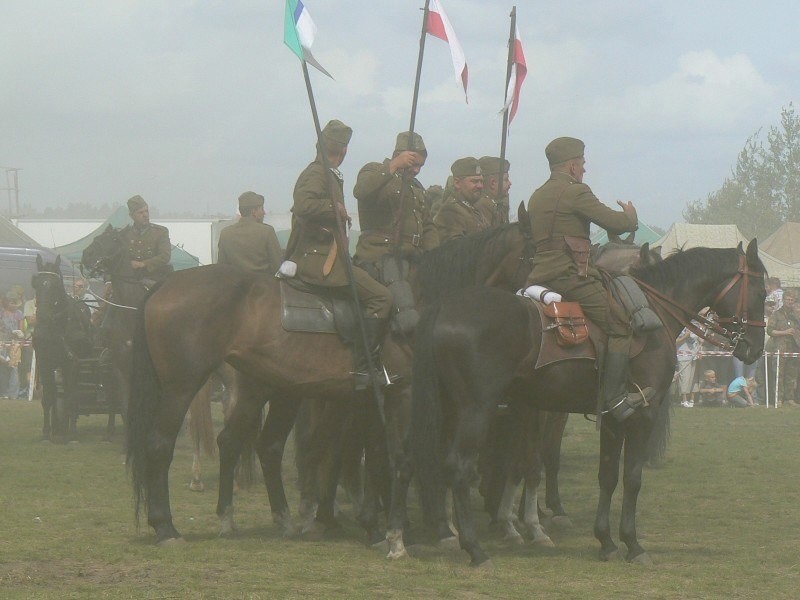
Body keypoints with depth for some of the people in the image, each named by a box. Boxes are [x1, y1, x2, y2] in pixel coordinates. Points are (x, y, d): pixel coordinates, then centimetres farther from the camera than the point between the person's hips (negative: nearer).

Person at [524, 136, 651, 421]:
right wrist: (631, 217, 13)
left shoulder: (536, 197, 18)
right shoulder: (576, 192, -9)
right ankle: (614, 397, -13)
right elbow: (615, 223, -9)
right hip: (571, 277, -9)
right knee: (620, 327, -6)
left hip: (539, 277, 9)